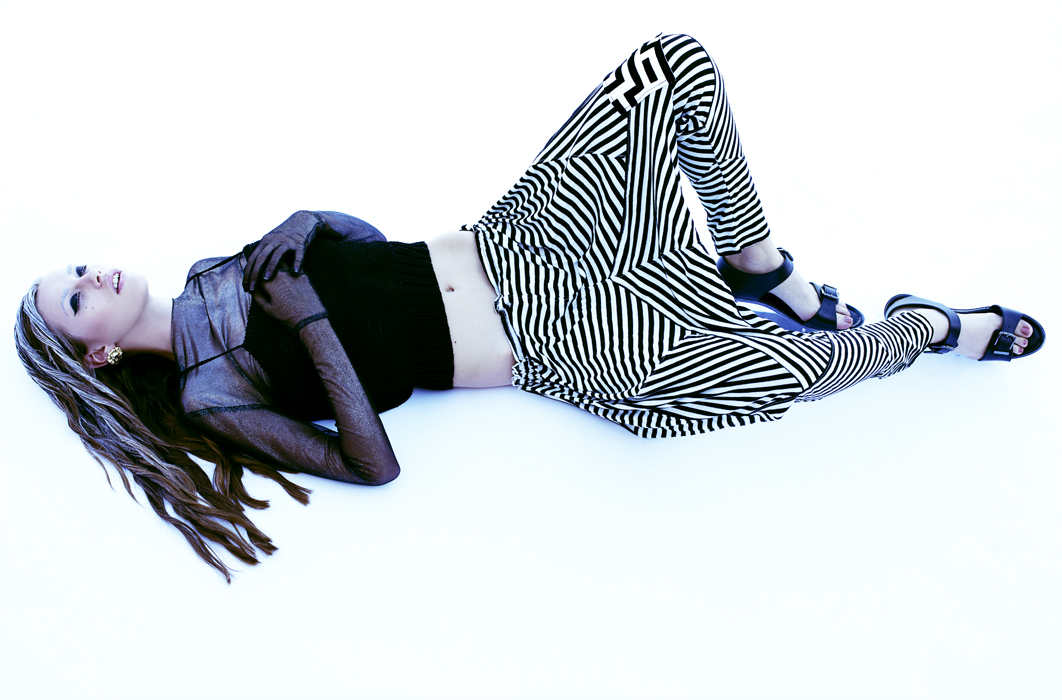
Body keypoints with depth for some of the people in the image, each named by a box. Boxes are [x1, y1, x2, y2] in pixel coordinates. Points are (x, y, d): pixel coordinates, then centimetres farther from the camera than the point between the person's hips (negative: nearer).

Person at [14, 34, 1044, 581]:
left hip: (505, 248, 7)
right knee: (804, 366, -17)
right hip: (542, 341, -7)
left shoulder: (220, 271, 13)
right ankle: (932, 328, 16)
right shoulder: (207, 392, -6)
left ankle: (761, 267, 8)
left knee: (678, 63, -5)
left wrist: (307, 238, -4)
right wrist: (311, 321, -21)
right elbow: (373, 464, -16)